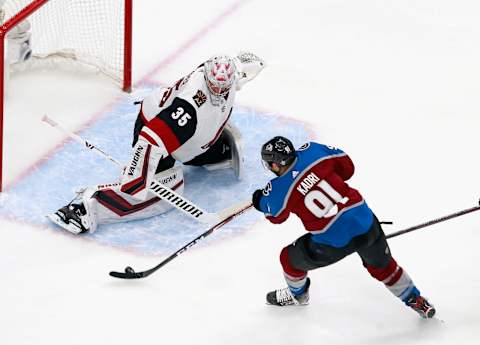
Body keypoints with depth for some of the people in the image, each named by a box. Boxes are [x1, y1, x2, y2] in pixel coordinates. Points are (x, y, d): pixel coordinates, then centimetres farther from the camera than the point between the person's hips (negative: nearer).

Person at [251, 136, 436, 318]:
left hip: (334, 243, -4)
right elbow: (347, 167, 12)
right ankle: (415, 301, 45)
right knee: (383, 265, 32)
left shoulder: (277, 190, -9)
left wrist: (260, 201, 32)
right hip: (366, 225, 4)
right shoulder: (312, 151, -2)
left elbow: (276, 216, 14)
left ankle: (297, 295, 53)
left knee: (290, 259, 25)